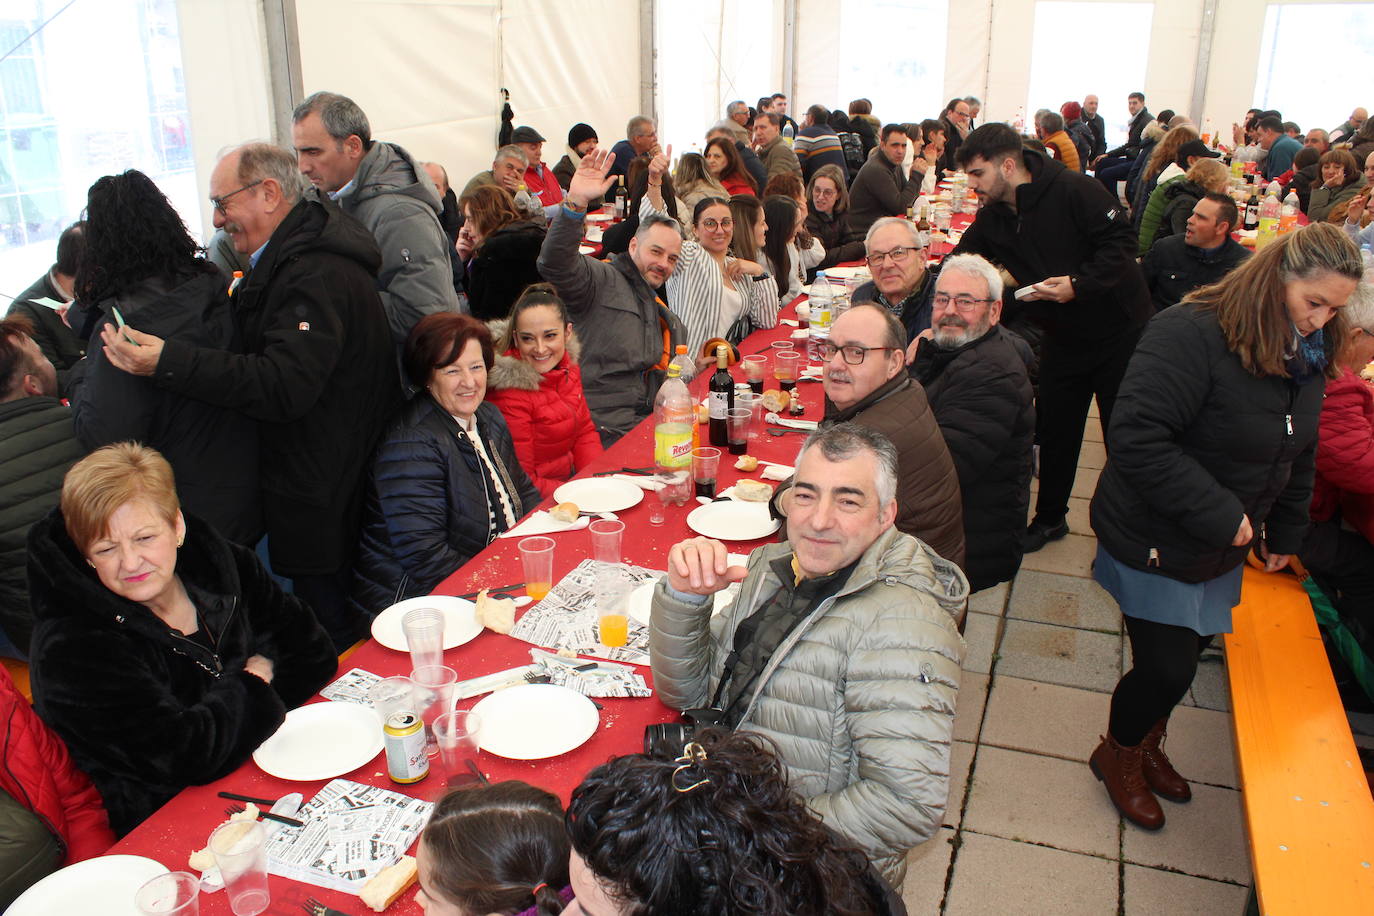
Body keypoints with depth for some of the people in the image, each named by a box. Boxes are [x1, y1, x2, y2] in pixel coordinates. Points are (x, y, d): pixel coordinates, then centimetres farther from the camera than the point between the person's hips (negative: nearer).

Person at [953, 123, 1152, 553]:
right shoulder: (991, 220, 1)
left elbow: (1121, 240, -22)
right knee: (1056, 431, 11)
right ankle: (1049, 517, 28)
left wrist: (1079, 284, -31)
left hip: (1118, 327, -5)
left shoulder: (1072, 190, -20)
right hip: (1062, 336, 6)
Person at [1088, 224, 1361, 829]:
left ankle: (1147, 746, 44)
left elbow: (1298, 455, 16)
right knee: (1167, 666, -1)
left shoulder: (1308, 355, 2)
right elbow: (1136, 438, -33)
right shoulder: (1191, 335, -26)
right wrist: (1221, 515, -28)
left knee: (1190, 650, 18)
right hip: (1156, 542, -7)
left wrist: (1284, 534, 16)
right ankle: (1117, 754, 29)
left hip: (1223, 550, 8)